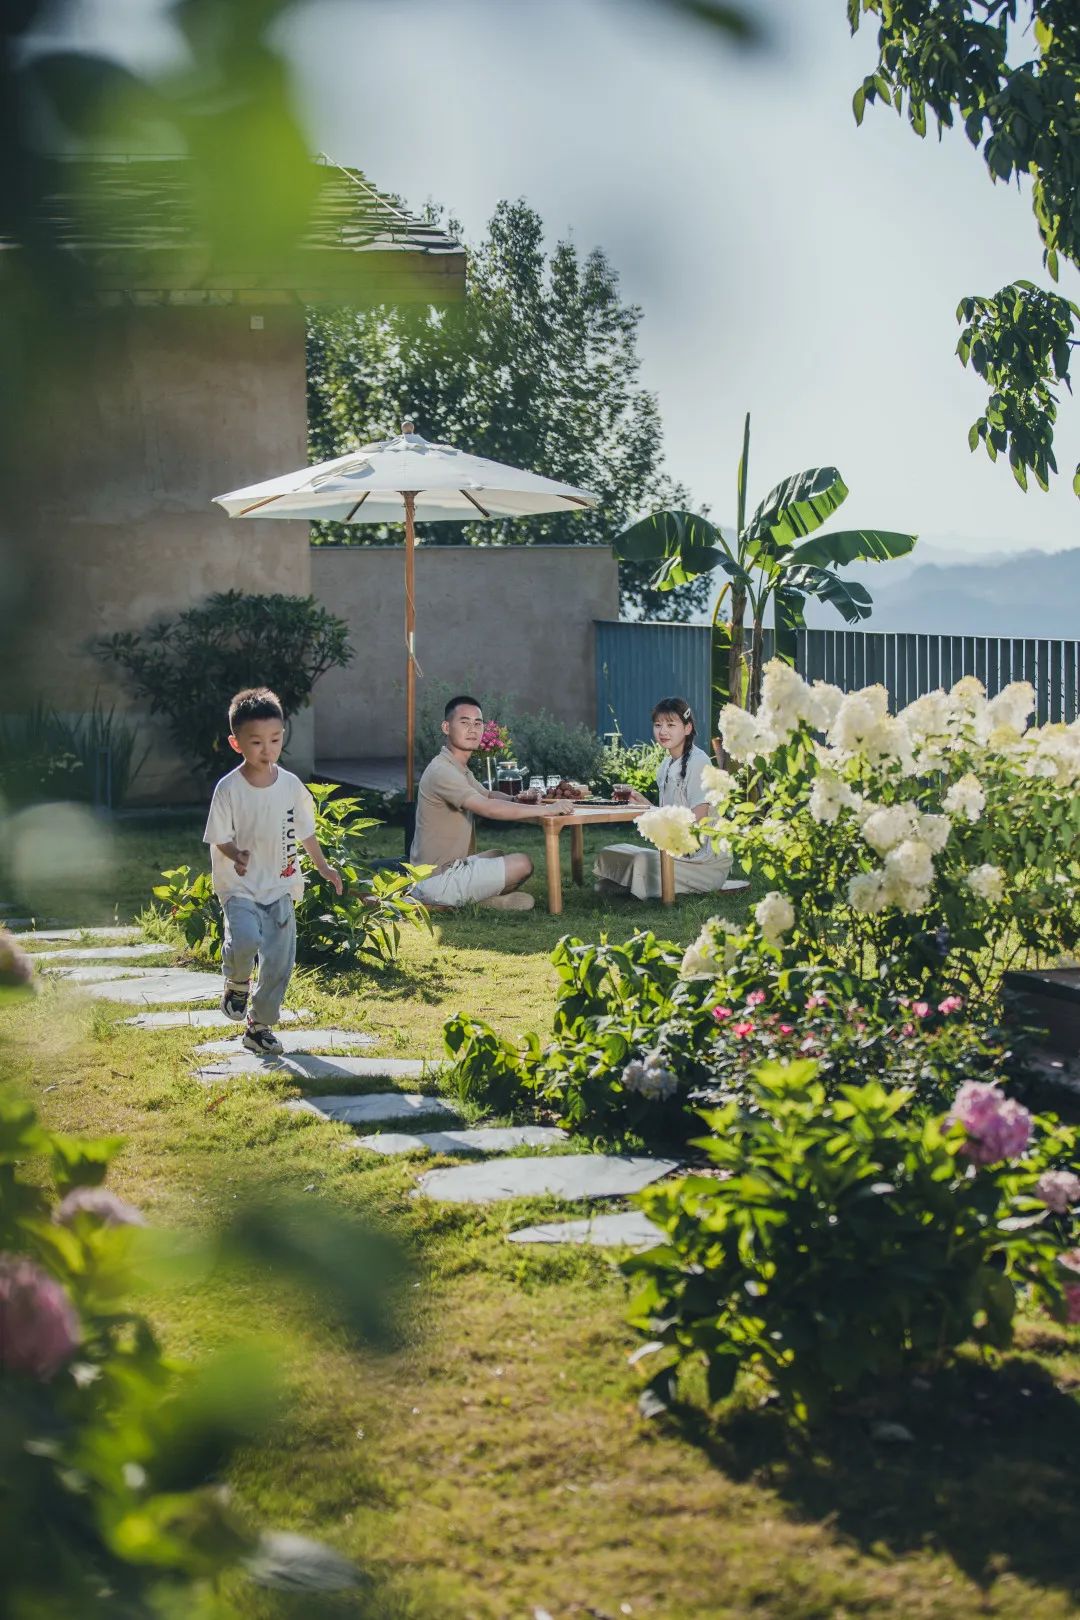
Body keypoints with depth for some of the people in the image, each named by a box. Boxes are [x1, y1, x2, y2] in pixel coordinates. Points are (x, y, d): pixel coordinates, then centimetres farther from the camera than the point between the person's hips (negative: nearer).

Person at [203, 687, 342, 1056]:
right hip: (239, 887, -4)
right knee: (245, 940, -29)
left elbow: (305, 831, 14)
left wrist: (323, 867, 19)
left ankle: (260, 1026, 24)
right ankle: (237, 985, 4)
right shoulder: (229, 789, -12)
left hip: (280, 887, 4)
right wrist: (236, 856, -28)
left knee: (280, 962, 5)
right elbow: (219, 838, -8)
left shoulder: (291, 785, 0)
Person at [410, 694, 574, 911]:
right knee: (522, 864, -14)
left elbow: (489, 796, 27)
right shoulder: (442, 771, -19)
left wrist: (519, 801, 4)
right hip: (436, 881, -10)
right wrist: (547, 809, -27)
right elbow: (489, 809, -30)